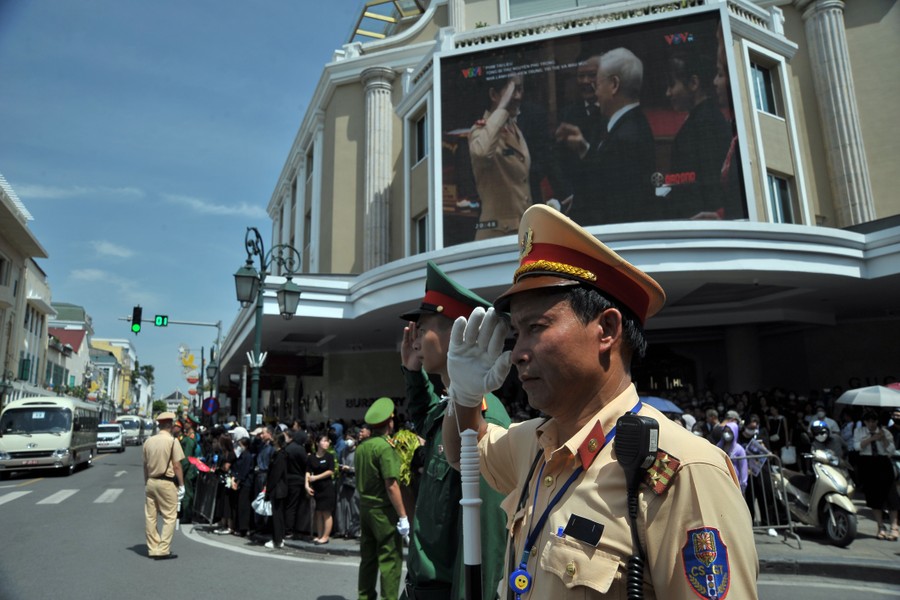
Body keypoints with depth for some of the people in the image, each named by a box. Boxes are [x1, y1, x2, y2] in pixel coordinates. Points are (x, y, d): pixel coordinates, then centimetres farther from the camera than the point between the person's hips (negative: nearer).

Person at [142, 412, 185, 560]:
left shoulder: (148, 441, 6)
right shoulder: (172, 441, -11)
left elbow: (145, 465, 11)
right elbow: (177, 466, -12)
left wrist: (146, 483, 21)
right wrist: (181, 485, -5)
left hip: (151, 482, 6)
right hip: (166, 483, -6)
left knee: (150, 517, 12)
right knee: (169, 517, 2)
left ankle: (153, 549, 20)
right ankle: (163, 550, -1)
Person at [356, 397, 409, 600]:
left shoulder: (361, 446, 5)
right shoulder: (385, 447, -18)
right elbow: (391, 485, -20)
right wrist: (403, 516, -17)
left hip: (365, 506, 8)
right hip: (384, 509, -8)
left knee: (367, 557, 16)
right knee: (390, 560, 1)